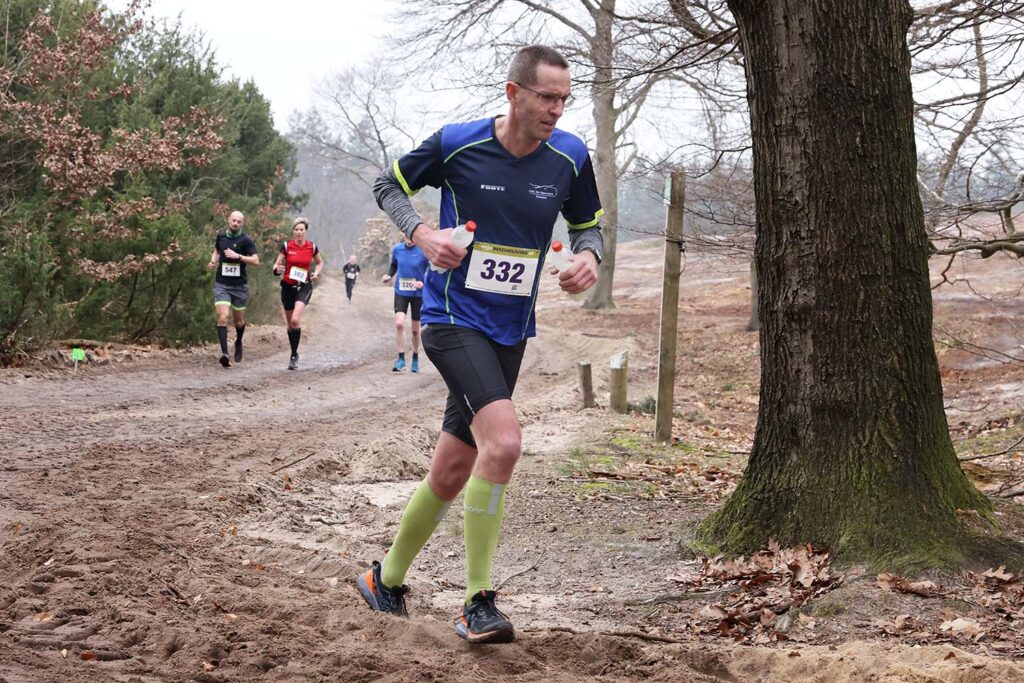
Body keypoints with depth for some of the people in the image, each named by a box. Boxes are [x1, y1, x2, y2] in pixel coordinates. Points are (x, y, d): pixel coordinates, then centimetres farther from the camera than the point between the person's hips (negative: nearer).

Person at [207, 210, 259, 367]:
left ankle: (238, 343, 43)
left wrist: (238, 256, -21)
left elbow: (256, 261, -11)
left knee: (239, 320, 12)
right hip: (221, 284, 1)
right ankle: (224, 353, -22)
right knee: (222, 317, -16)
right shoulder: (221, 236, 6)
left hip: (239, 285, -1)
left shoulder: (246, 240, -6)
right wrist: (213, 261, 5)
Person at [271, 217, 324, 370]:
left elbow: (320, 262, 17)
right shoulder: (286, 246, -3)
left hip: (304, 287, -2)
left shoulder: (312, 247, -1)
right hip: (288, 287, 2)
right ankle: (294, 354, 28)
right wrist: (277, 270, -22)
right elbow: (277, 264, 1)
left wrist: (316, 273, -2)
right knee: (290, 323, 9)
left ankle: (294, 355, -12)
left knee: (295, 320, -21)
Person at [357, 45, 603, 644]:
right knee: (504, 440, -26)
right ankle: (479, 603, -15)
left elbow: (588, 225, 14)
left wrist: (589, 257, -9)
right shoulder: (456, 143, -10)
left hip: (511, 331, 5)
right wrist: (422, 233, -13)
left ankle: (387, 578, 34)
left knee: (452, 472, 12)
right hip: (453, 319, -5)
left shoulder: (571, 157, -2)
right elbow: (389, 184, 5)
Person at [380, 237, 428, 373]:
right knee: (399, 323, -18)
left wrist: (423, 282, -24)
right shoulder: (397, 249, -3)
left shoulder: (424, 251, -14)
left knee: (415, 329, 9)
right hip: (401, 292, 2)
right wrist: (389, 275, -3)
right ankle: (401, 359, -7)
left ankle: (415, 359, 30)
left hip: (418, 294, -2)